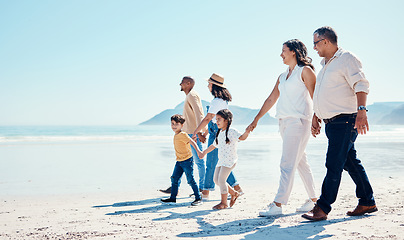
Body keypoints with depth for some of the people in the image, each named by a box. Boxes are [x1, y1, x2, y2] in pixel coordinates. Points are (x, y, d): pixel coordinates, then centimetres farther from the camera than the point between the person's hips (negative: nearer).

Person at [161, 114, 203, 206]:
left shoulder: (182, 135, -15)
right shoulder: (176, 135, 10)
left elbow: (192, 142, -21)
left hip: (187, 160, -9)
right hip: (179, 161, 9)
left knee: (190, 180, -5)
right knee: (174, 178, 9)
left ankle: (198, 198, 4)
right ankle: (173, 198, 19)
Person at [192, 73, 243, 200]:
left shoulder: (217, 101, -16)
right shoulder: (223, 100, 14)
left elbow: (207, 119, -18)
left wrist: (195, 132, -12)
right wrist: (205, 132, 25)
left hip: (217, 134, -10)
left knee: (211, 163, -2)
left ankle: (205, 193, 7)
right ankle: (236, 188, 17)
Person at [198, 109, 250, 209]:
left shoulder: (231, 131, -10)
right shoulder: (219, 134, 14)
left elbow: (242, 137, -25)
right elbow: (214, 145, 28)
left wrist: (247, 132, -46)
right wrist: (204, 152, 38)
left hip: (230, 160, -9)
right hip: (221, 160, 9)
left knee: (221, 179, -12)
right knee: (216, 179, 8)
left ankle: (224, 203, 1)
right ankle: (233, 193, 24)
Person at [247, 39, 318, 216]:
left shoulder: (305, 71, 0)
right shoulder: (282, 77, 21)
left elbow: (315, 96, -6)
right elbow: (271, 99, 22)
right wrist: (256, 120, 20)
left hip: (298, 120, -8)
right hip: (284, 122, 8)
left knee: (287, 163, -13)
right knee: (300, 162, 11)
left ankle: (278, 204, -16)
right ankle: (313, 199, 19)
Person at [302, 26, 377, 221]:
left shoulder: (347, 59, -7)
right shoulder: (325, 65, 21)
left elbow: (361, 85, -19)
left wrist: (361, 111, -30)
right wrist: (316, 117, 24)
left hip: (345, 121, -9)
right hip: (332, 123, 9)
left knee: (334, 164, -10)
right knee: (351, 163, 12)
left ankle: (322, 208, -9)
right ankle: (367, 202, 21)